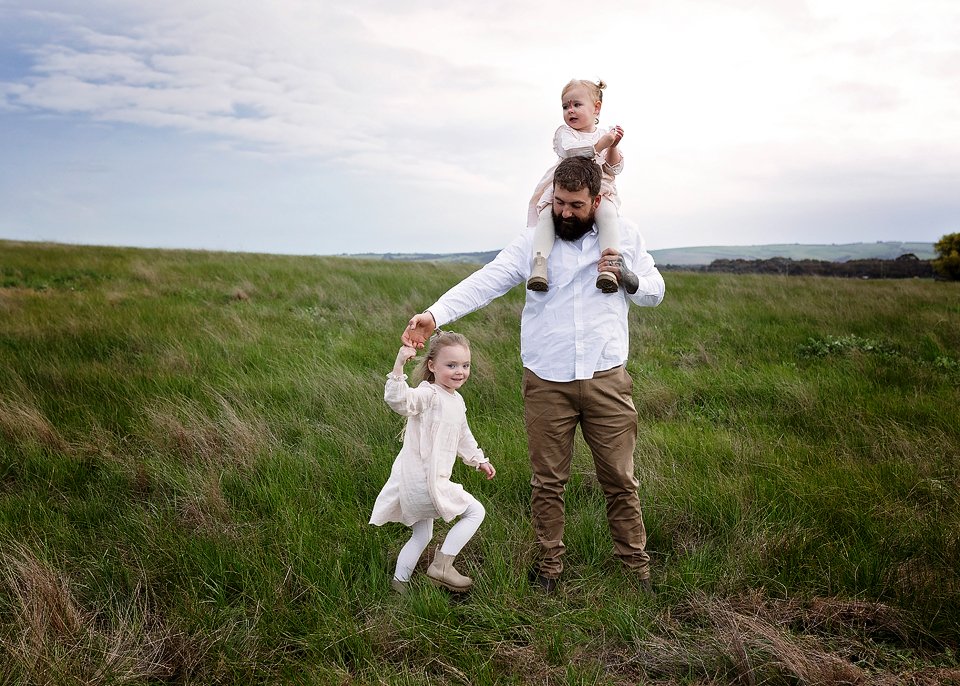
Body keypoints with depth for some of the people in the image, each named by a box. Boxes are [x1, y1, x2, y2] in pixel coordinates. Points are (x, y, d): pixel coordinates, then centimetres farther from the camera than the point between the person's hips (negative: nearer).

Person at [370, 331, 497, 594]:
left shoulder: (457, 401, 13)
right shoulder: (428, 395, -18)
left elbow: (463, 436, 28)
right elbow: (399, 400, -39)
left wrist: (479, 460, 35)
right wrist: (399, 365, -50)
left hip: (418, 482, 10)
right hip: (423, 481, -10)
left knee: (422, 535, 22)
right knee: (475, 511, -2)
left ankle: (399, 582, 33)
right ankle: (442, 566, 1)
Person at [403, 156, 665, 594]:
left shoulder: (625, 237, 6)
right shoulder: (533, 241, 0)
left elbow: (655, 292, 15)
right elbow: (486, 281, -11)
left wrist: (627, 277, -8)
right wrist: (435, 315, -26)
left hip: (606, 380, 1)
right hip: (546, 384, 0)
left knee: (620, 480, 8)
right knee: (547, 481, 9)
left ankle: (637, 569, 24)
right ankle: (549, 567, 26)